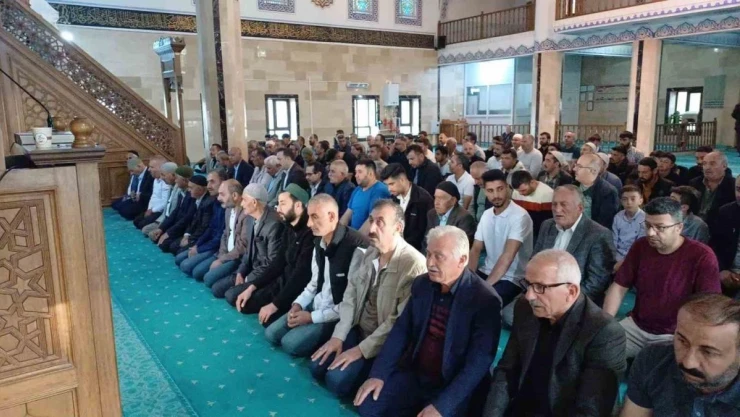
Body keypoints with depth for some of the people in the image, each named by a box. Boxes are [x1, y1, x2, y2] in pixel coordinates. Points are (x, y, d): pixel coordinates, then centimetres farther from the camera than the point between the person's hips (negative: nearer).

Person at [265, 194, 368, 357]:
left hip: (337, 315, -8)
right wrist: (298, 304, -1)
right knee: (272, 333, 3)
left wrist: (312, 317, -18)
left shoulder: (356, 248, -25)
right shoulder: (319, 243, 3)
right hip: (315, 306, 8)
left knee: (291, 343, -18)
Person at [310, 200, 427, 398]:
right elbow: (350, 296, 2)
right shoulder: (368, 254, 0)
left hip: (384, 342, -6)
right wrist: (338, 336, -8)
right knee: (317, 367, -1)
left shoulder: (414, 264, -23)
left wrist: (361, 349, -20)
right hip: (357, 329, 7)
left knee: (336, 380, -17)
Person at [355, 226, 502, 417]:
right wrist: (378, 374, -5)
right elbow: (401, 330, 6)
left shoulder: (485, 300, -19)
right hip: (415, 374, 5)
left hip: (455, 387, -5)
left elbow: (478, 362, -21)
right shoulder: (421, 284, 0)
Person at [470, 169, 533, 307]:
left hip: (511, 279, -6)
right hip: (486, 271, 7)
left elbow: (508, 256, -25)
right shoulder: (486, 215, 6)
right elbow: (475, 250, 6)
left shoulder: (519, 216, -18)